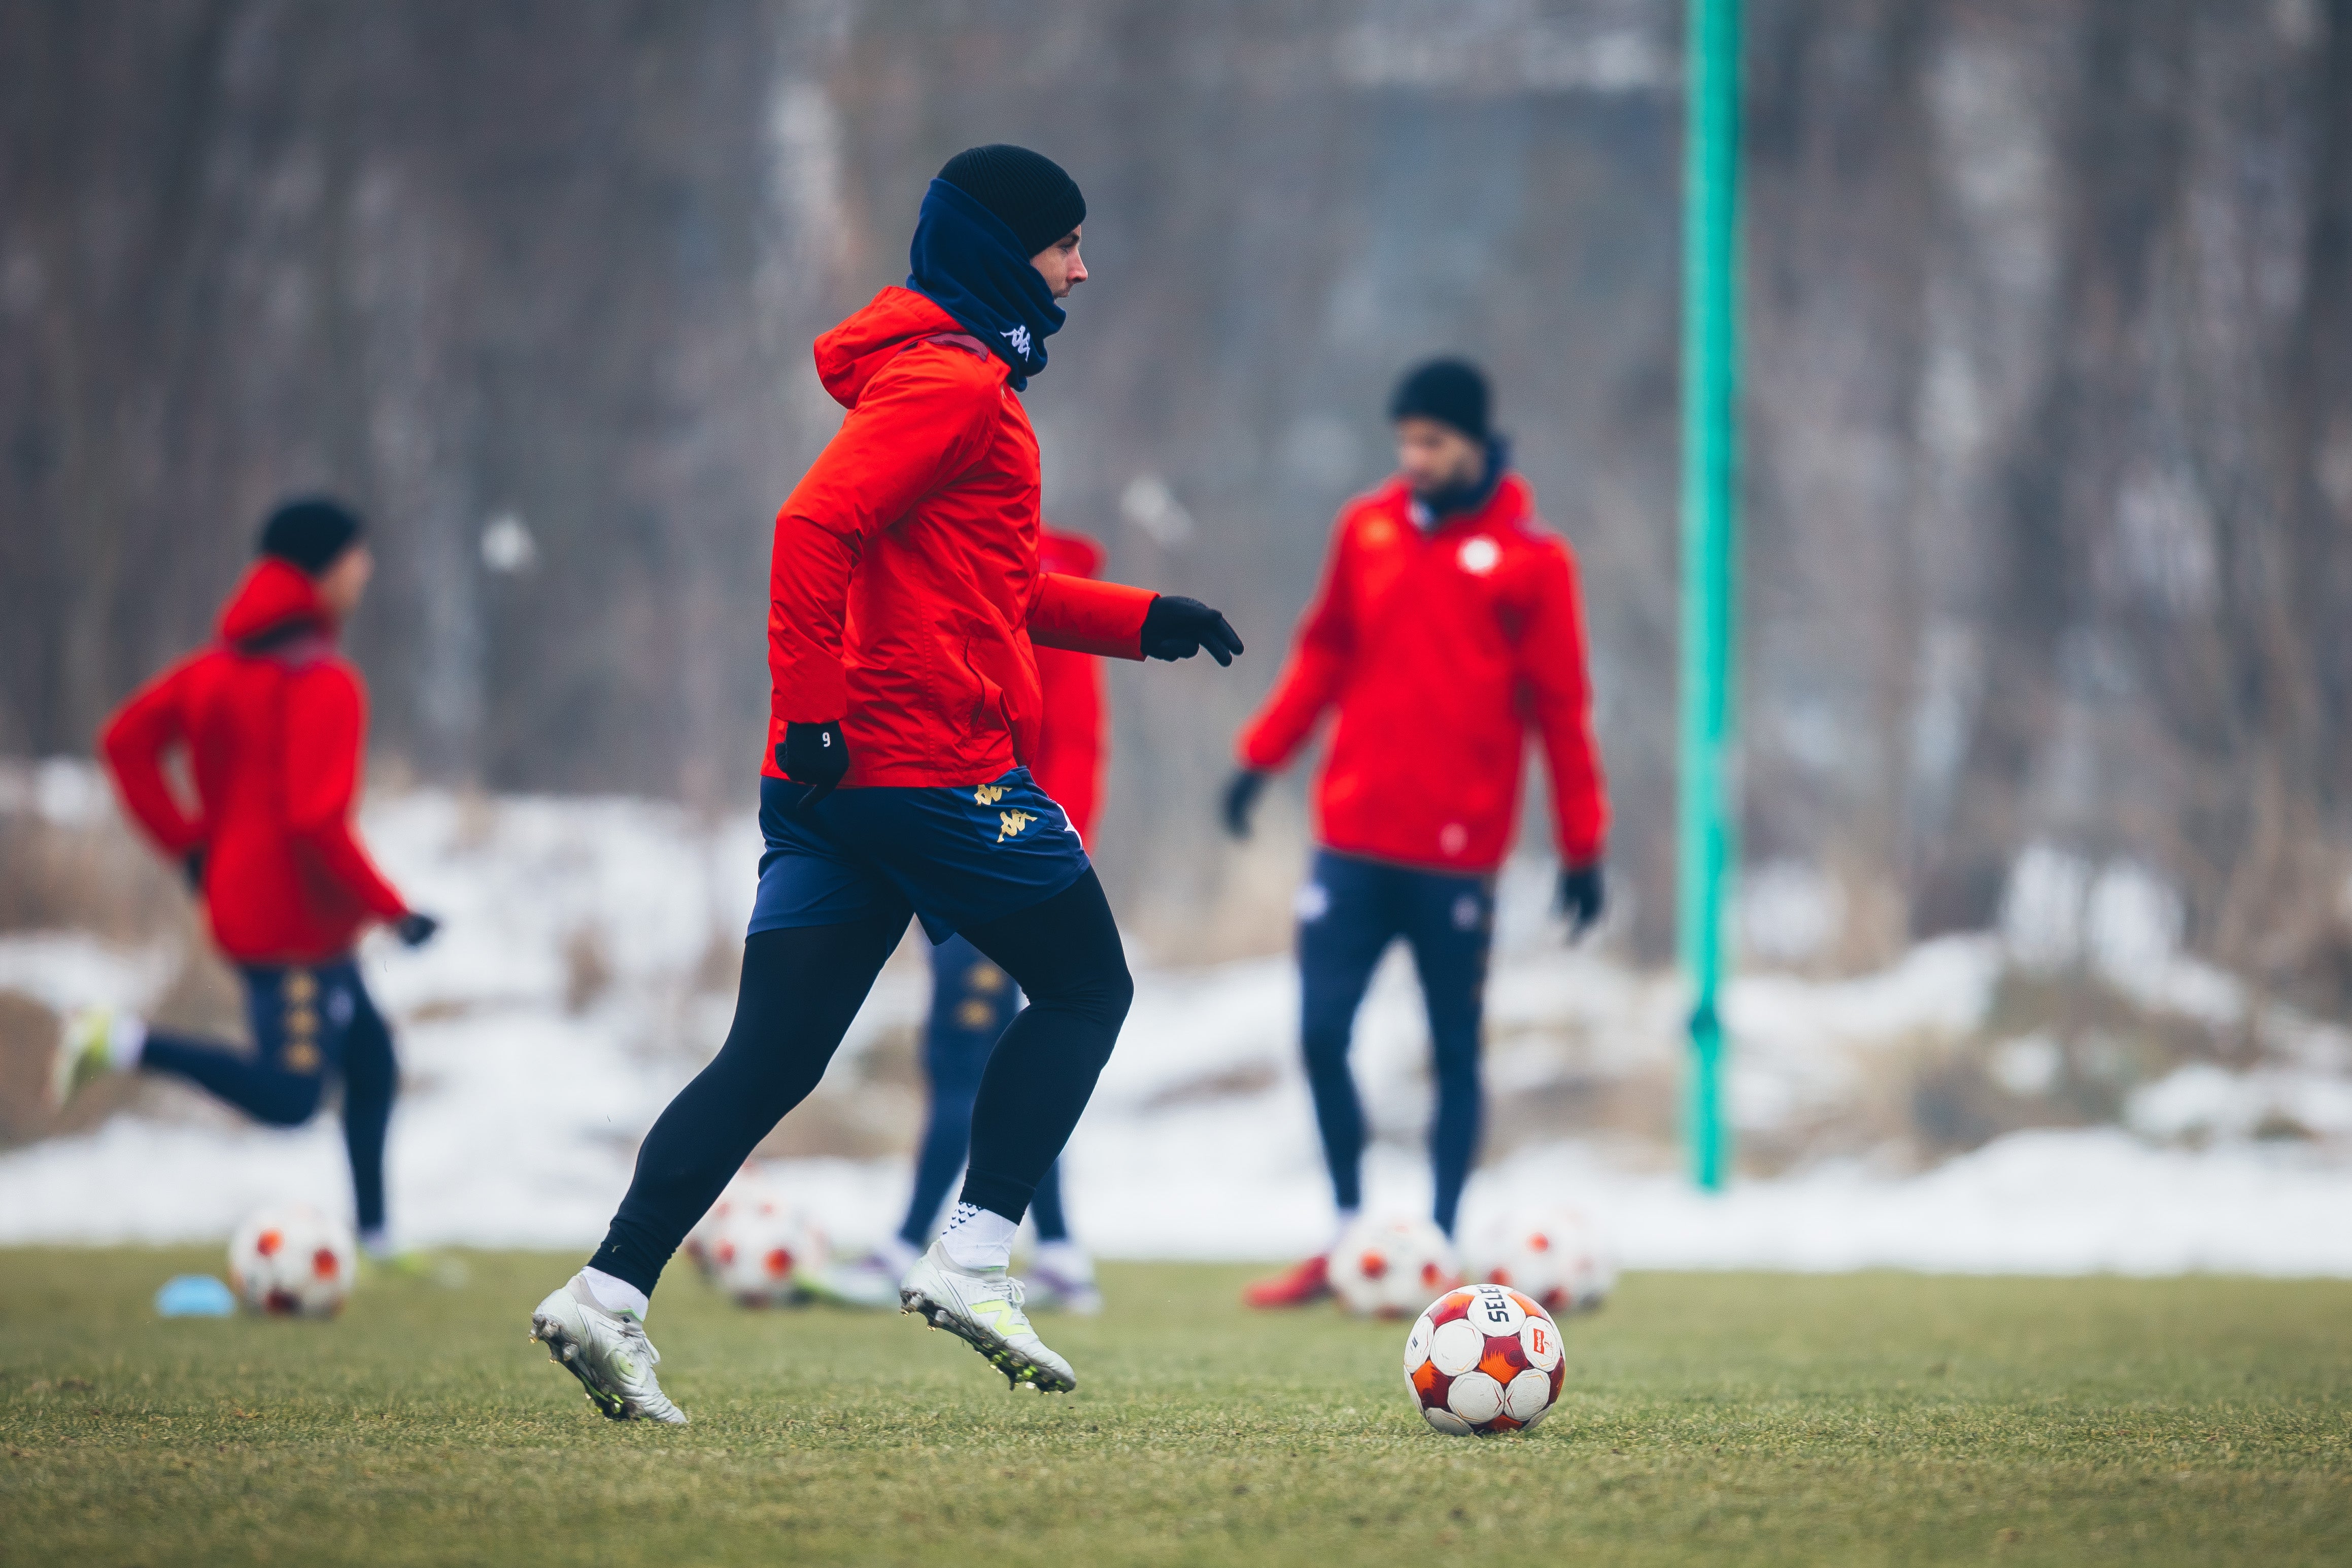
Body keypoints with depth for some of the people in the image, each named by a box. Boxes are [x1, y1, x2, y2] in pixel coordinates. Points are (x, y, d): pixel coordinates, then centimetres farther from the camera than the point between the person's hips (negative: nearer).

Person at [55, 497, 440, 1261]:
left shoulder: (218, 666, 9)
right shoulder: (326, 685, -17)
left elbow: (125, 740, 9)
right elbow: (317, 819, -25)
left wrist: (187, 843, 11)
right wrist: (394, 912, -16)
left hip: (241, 903, 10)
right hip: (297, 919, -10)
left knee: (371, 1057, 18)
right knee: (288, 1097, -11)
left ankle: (376, 1240, 20)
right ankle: (124, 1042, -17)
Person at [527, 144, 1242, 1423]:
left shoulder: (952, 378, 24)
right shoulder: (952, 381, -9)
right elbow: (815, 523, -21)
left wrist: (1144, 623, 25)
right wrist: (812, 705, -25)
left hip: (834, 781, 9)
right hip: (943, 767, -9)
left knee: (770, 1061, 3)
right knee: (1086, 989, 8)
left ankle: (610, 1293, -8)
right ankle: (972, 1259, 1)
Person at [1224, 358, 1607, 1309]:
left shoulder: (1528, 558, -3)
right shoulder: (1367, 529, 8)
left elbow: (1560, 706, -2)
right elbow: (1325, 652, 15)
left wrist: (1582, 846, -2)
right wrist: (1262, 753, 4)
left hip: (1457, 855, -3)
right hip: (1354, 839, 3)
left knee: (1455, 1052, 4)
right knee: (1321, 1034, -1)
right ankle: (1347, 1239, 12)